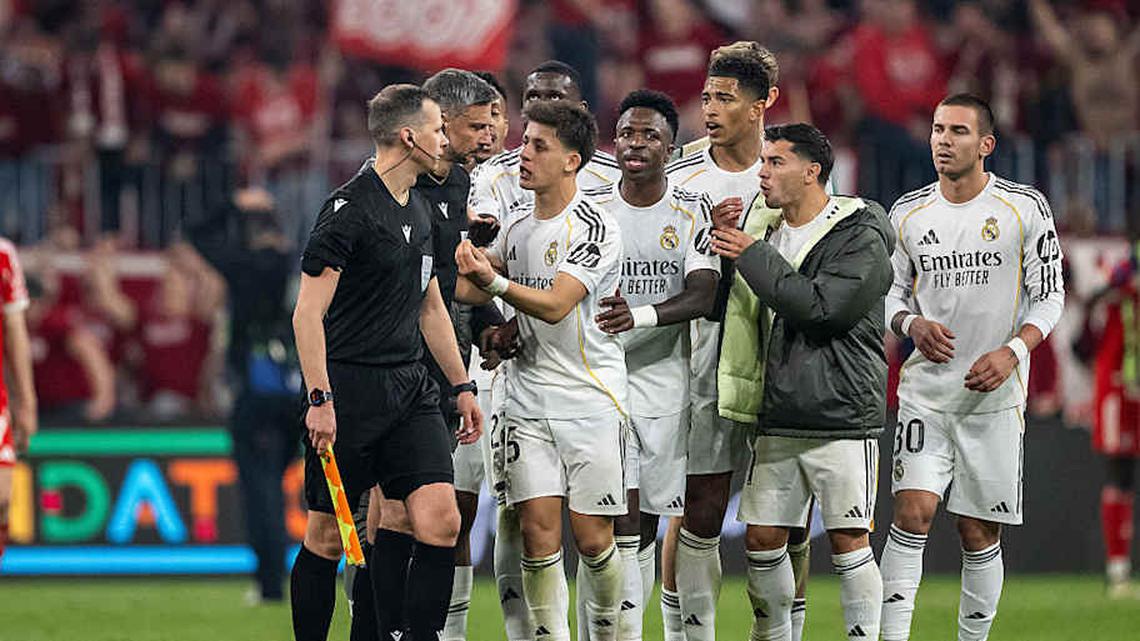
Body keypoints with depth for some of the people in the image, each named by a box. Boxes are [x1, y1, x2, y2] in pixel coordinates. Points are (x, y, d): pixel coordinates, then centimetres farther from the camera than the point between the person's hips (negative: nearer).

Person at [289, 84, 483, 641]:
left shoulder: (420, 209, 14)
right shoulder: (348, 209, -12)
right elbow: (308, 312, -15)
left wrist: (461, 386, 24)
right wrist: (319, 400, -21)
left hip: (410, 386, 7)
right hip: (349, 390, -7)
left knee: (440, 521, -9)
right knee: (326, 538, 0)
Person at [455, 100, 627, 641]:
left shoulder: (594, 228, -11)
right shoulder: (516, 223, 9)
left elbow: (554, 305, -22)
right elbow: (472, 291, 21)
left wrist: (493, 281, -34)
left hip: (591, 402, -5)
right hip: (529, 400, 5)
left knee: (592, 538, -3)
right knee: (538, 532, -5)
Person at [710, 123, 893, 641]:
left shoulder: (860, 238, -7)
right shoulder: (769, 233, 15)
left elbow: (821, 307, -19)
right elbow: (739, 312, 21)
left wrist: (752, 257, -12)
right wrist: (722, 242, 7)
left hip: (842, 417, -6)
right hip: (777, 419, 6)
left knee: (848, 540, -6)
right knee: (762, 539, 6)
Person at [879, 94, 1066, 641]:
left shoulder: (1025, 208, -2)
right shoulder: (909, 213, 6)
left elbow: (1049, 295, 0)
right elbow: (891, 291, 15)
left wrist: (1012, 351, -15)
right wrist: (913, 324, -8)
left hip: (994, 395, -1)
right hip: (926, 388, 1)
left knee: (979, 534, 4)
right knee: (912, 512, -14)